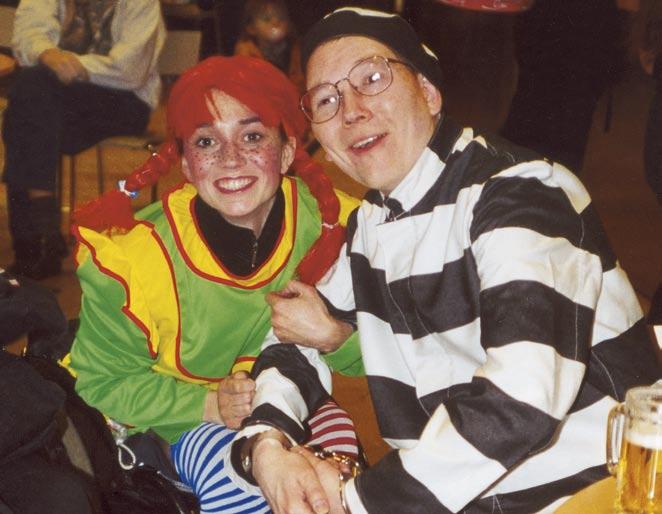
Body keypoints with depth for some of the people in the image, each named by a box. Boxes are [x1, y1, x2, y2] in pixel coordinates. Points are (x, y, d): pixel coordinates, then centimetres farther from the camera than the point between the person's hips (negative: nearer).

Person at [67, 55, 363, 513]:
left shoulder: (331, 225, -17)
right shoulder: (130, 255, -24)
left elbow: (372, 354, -9)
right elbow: (101, 383, -14)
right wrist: (209, 405, -27)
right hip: (177, 417, -3)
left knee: (339, 438, -26)